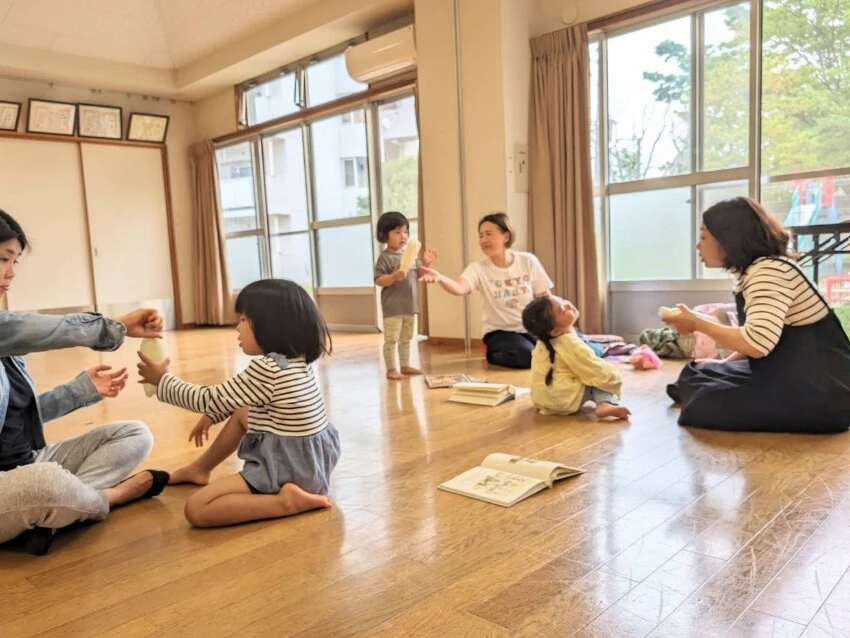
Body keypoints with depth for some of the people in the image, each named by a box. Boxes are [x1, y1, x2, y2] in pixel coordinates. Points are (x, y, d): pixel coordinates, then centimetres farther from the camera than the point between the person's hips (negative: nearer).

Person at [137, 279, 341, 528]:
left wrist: (163, 380, 3)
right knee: (240, 412, 28)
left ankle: (285, 500, -16)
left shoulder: (265, 369, -24)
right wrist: (213, 415, 25)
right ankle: (200, 469, 40)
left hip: (288, 469, -9)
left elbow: (210, 400, -11)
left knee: (196, 508, -11)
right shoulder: (297, 360, 4)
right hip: (310, 459, 10)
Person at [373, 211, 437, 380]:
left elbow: (417, 275, 16)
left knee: (406, 338, 16)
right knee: (391, 339, -2)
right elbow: (378, 280, -16)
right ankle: (391, 369, 4)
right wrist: (394, 277, -31)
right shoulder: (385, 257, -11)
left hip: (410, 305, 7)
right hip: (393, 307, -7)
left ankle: (405, 366, 26)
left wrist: (425, 264, 0)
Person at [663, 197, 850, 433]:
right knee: (698, 376, 10)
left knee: (703, 404, -19)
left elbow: (757, 344, -32)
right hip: (791, 376, 10)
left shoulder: (769, 271, -20)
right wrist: (725, 363, 9)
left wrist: (697, 323, -19)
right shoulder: (749, 272, 10)